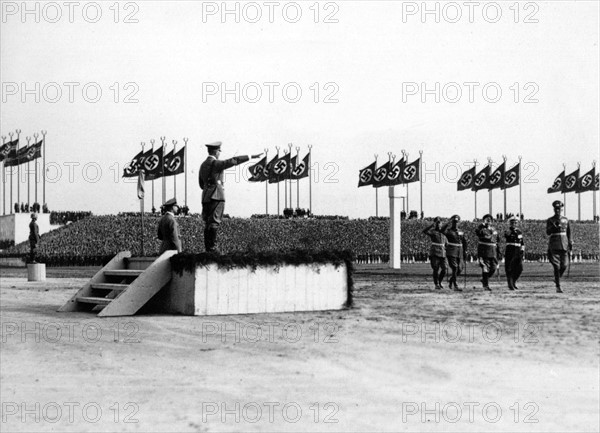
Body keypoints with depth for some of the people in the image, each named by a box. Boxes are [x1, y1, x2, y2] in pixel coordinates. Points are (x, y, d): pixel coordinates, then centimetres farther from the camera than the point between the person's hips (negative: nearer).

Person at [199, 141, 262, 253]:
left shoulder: (203, 165, 16)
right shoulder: (216, 163, -10)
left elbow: (201, 184, 22)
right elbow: (234, 161, -16)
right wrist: (251, 157, -14)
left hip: (205, 196, 8)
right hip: (216, 196, -8)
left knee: (208, 223, 8)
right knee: (214, 222, -10)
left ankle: (207, 248, 7)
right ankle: (211, 248, -14)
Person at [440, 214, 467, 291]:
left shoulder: (461, 232, 13)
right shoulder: (449, 231, -2)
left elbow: (464, 243, 19)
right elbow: (442, 230, -25)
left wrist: (465, 253, 15)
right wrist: (449, 223, -24)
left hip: (460, 253, 5)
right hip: (451, 252, -5)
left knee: (459, 270, 1)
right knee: (455, 269, -12)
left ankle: (451, 279, 28)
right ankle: (455, 286, -4)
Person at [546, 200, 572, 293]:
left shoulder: (566, 219, 12)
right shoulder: (550, 220, 3)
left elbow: (569, 233, 18)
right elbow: (548, 232, -9)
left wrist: (570, 244, 13)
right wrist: (554, 225, -24)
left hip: (564, 245, 3)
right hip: (554, 245, -3)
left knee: (564, 266, -3)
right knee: (556, 266, -9)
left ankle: (557, 279, 26)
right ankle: (558, 286, -6)